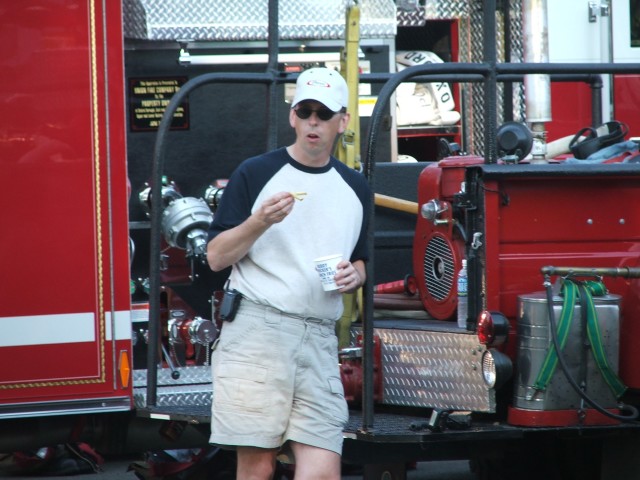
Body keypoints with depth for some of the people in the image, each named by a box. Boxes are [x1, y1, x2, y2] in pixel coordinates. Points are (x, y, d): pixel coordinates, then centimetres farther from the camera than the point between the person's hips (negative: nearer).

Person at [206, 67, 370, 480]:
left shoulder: (355, 188, 17)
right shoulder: (255, 174, 5)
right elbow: (217, 257, 2)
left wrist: (353, 276, 4)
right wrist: (260, 221, -13)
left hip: (319, 341, 4)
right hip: (256, 332, -4)